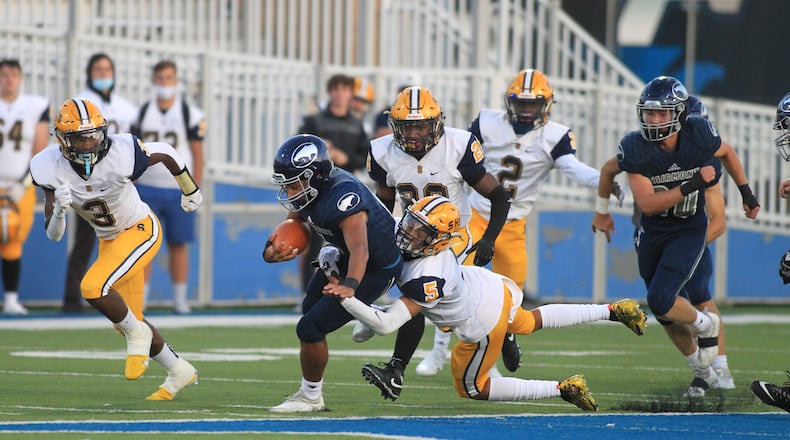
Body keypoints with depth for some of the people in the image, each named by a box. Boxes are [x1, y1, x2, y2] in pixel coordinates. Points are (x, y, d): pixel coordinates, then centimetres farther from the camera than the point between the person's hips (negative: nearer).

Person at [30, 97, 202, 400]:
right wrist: (58, 210, -40)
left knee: (93, 287, -26)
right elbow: (53, 235, -16)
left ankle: (137, 335, 1)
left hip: (141, 229, -6)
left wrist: (190, 191, 8)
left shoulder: (121, 154, -31)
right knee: (126, 321, 13)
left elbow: (165, 152, -9)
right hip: (109, 239, 6)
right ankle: (180, 372, 33)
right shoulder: (51, 168, -21)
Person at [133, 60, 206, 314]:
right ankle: (140, 298, 2)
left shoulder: (191, 115, 1)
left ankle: (180, 299, 8)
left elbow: (198, 155, 1)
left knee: (178, 245, 2)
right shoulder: (142, 113, 8)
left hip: (179, 190, -2)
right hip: (147, 188, 2)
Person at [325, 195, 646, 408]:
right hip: (493, 286, 8)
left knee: (471, 388, 15)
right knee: (531, 322, 37)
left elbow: (386, 324, -44)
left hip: (483, 325, -8)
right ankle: (614, 310, 42)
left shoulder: (426, 280, -41)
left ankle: (563, 389, 11)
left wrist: (347, 300, -47)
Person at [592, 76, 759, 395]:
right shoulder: (635, 149, -21)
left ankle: (705, 324, 10)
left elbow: (727, 153, 4)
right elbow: (647, 204, -18)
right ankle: (701, 369, 36)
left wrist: (746, 193, 8)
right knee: (668, 314, 13)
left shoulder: (699, 135, -19)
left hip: (689, 231, -2)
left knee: (661, 300, -21)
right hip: (652, 234, 2)